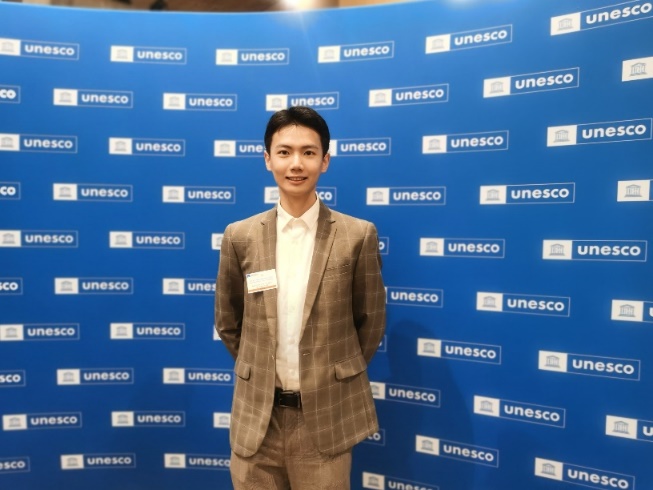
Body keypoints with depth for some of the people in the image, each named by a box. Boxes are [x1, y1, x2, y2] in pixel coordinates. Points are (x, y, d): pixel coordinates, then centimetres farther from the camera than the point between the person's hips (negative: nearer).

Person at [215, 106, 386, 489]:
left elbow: (371, 321, 2)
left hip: (328, 416, -1)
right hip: (256, 417, 2)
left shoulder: (358, 236, -8)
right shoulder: (240, 237, -2)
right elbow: (228, 322, 9)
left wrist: (337, 374, 8)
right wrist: (259, 374, 10)